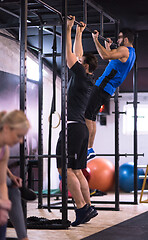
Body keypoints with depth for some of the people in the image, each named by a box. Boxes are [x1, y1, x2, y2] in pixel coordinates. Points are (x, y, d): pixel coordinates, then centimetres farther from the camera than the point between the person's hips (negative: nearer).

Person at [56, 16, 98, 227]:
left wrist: (69, 29, -3)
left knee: (65, 169, -13)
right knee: (76, 171, 10)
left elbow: (70, 55, -8)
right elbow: (76, 56, 29)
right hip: (81, 128, 10)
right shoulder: (86, 78, 18)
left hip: (73, 127, -10)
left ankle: (82, 209, -15)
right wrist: (79, 34, 34)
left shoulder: (82, 75, -6)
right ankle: (89, 207, 10)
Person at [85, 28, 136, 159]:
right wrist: (108, 46, 39)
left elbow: (105, 56, -27)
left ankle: (86, 149, -15)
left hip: (102, 87, -10)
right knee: (91, 117, 13)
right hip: (108, 90, 10)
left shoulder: (124, 50, -12)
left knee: (87, 115, -12)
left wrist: (96, 39, -20)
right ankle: (90, 148, 13)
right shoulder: (131, 53, 20)